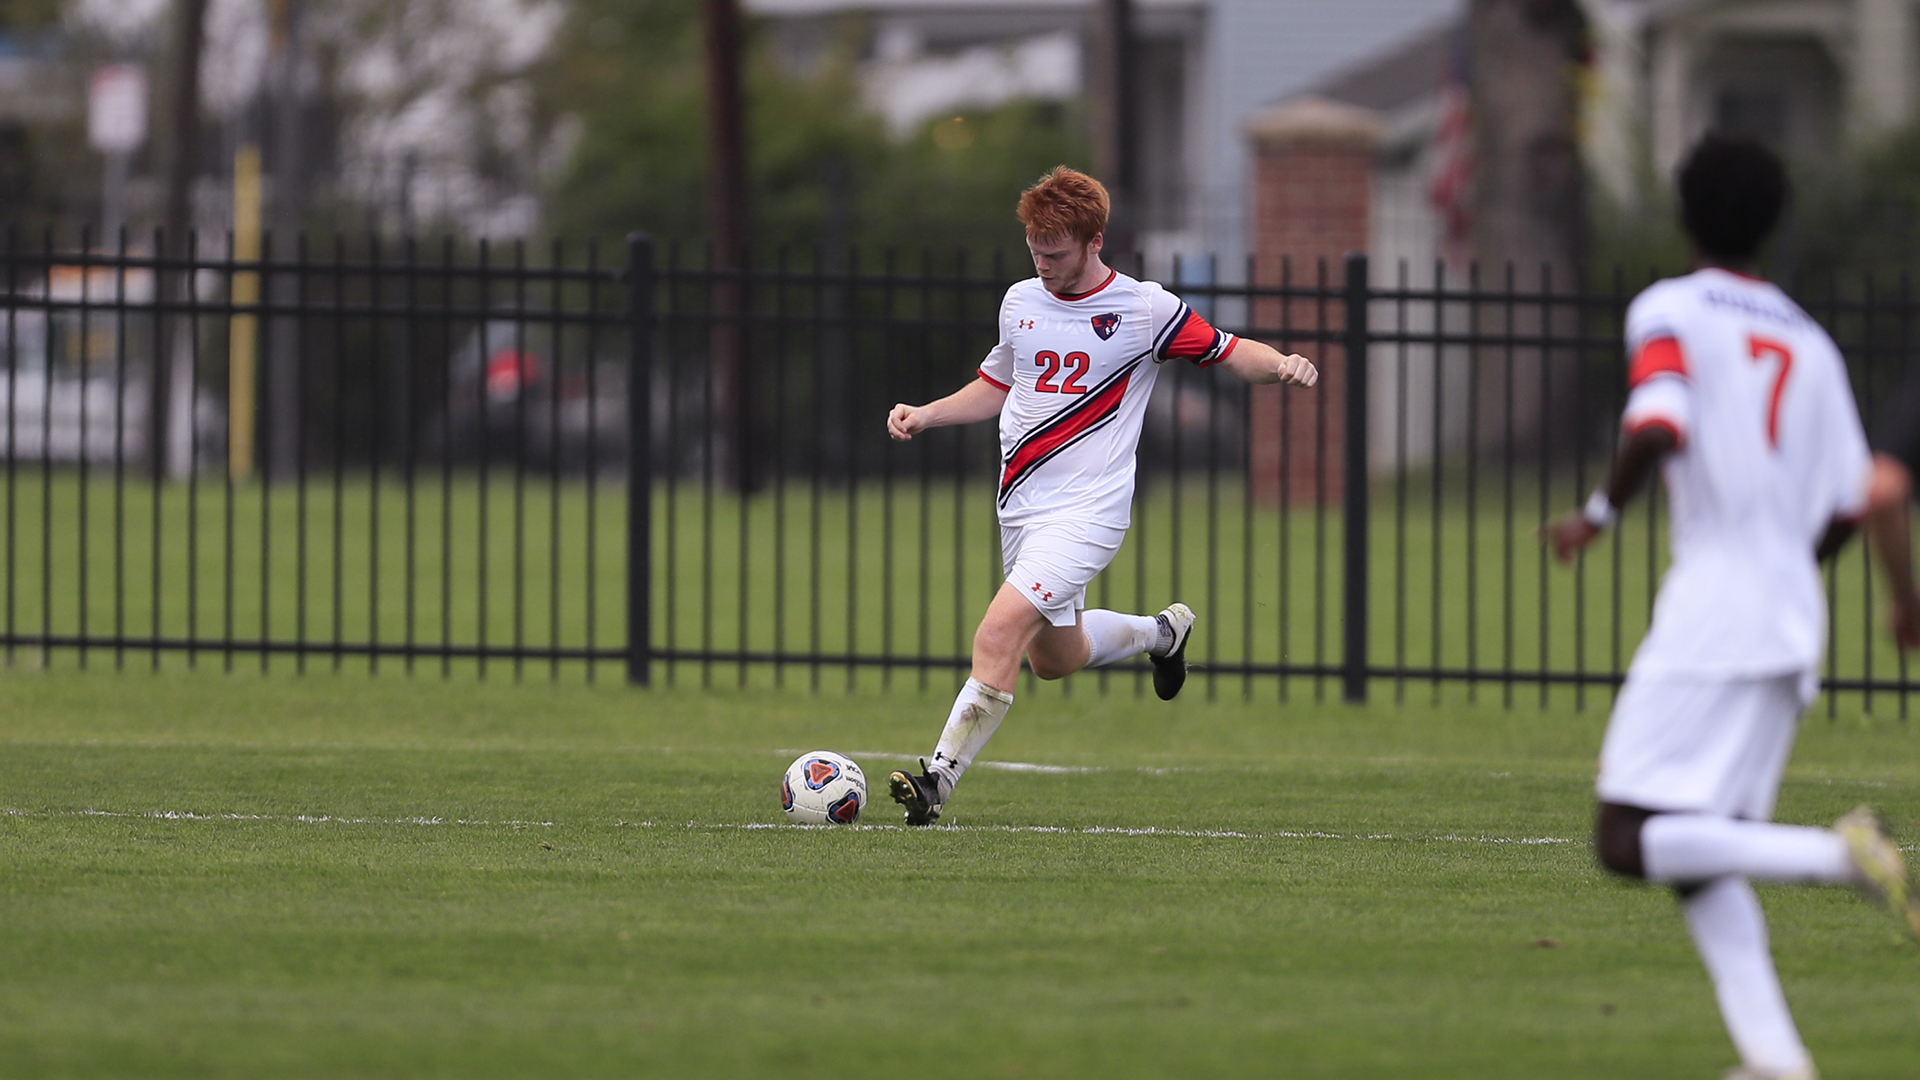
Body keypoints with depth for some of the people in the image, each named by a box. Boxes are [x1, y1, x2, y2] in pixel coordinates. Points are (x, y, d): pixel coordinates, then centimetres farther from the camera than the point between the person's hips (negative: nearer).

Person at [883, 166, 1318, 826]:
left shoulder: (1143, 308, -7)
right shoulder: (1021, 301, 9)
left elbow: (1231, 353, 0)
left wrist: (1283, 365, -22)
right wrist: (924, 415, 9)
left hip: (1085, 508, -7)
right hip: (1020, 507, 7)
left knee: (1001, 630, -23)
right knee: (1055, 657, 20)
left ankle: (939, 779, -23)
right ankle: (1161, 632, 49)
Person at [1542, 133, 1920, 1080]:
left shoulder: (1667, 312, -2)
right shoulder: (1808, 343, 16)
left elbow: (1656, 431, -19)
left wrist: (1597, 517, -2)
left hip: (1709, 609, -7)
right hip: (1794, 623, 7)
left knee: (1628, 839, -8)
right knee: (1698, 860, 11)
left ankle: (1835, 855, -25)